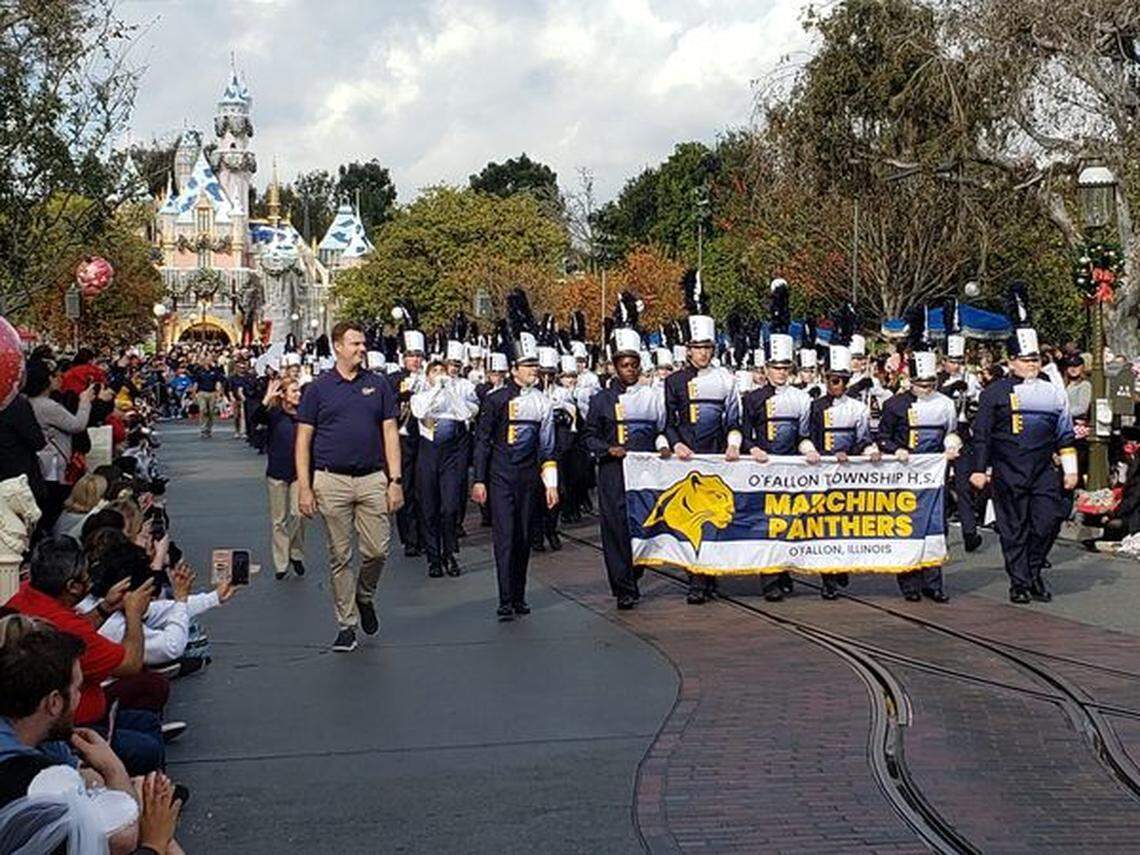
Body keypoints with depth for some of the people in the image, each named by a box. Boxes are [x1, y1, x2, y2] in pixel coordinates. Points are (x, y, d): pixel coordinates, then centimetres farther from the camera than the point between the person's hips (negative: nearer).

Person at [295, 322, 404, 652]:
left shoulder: (379, 385, 8)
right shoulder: (318, 389, 3)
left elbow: (390, 434, 7)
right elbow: (303, 439, 2)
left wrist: (395, 480, 0)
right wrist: (304, 487, -5)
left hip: (372, 479, 1)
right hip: (332, 481, -1)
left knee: (377, 551, -1)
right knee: (339, 557, 4)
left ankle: (364, 598, 28)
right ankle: (347, 624, 13)